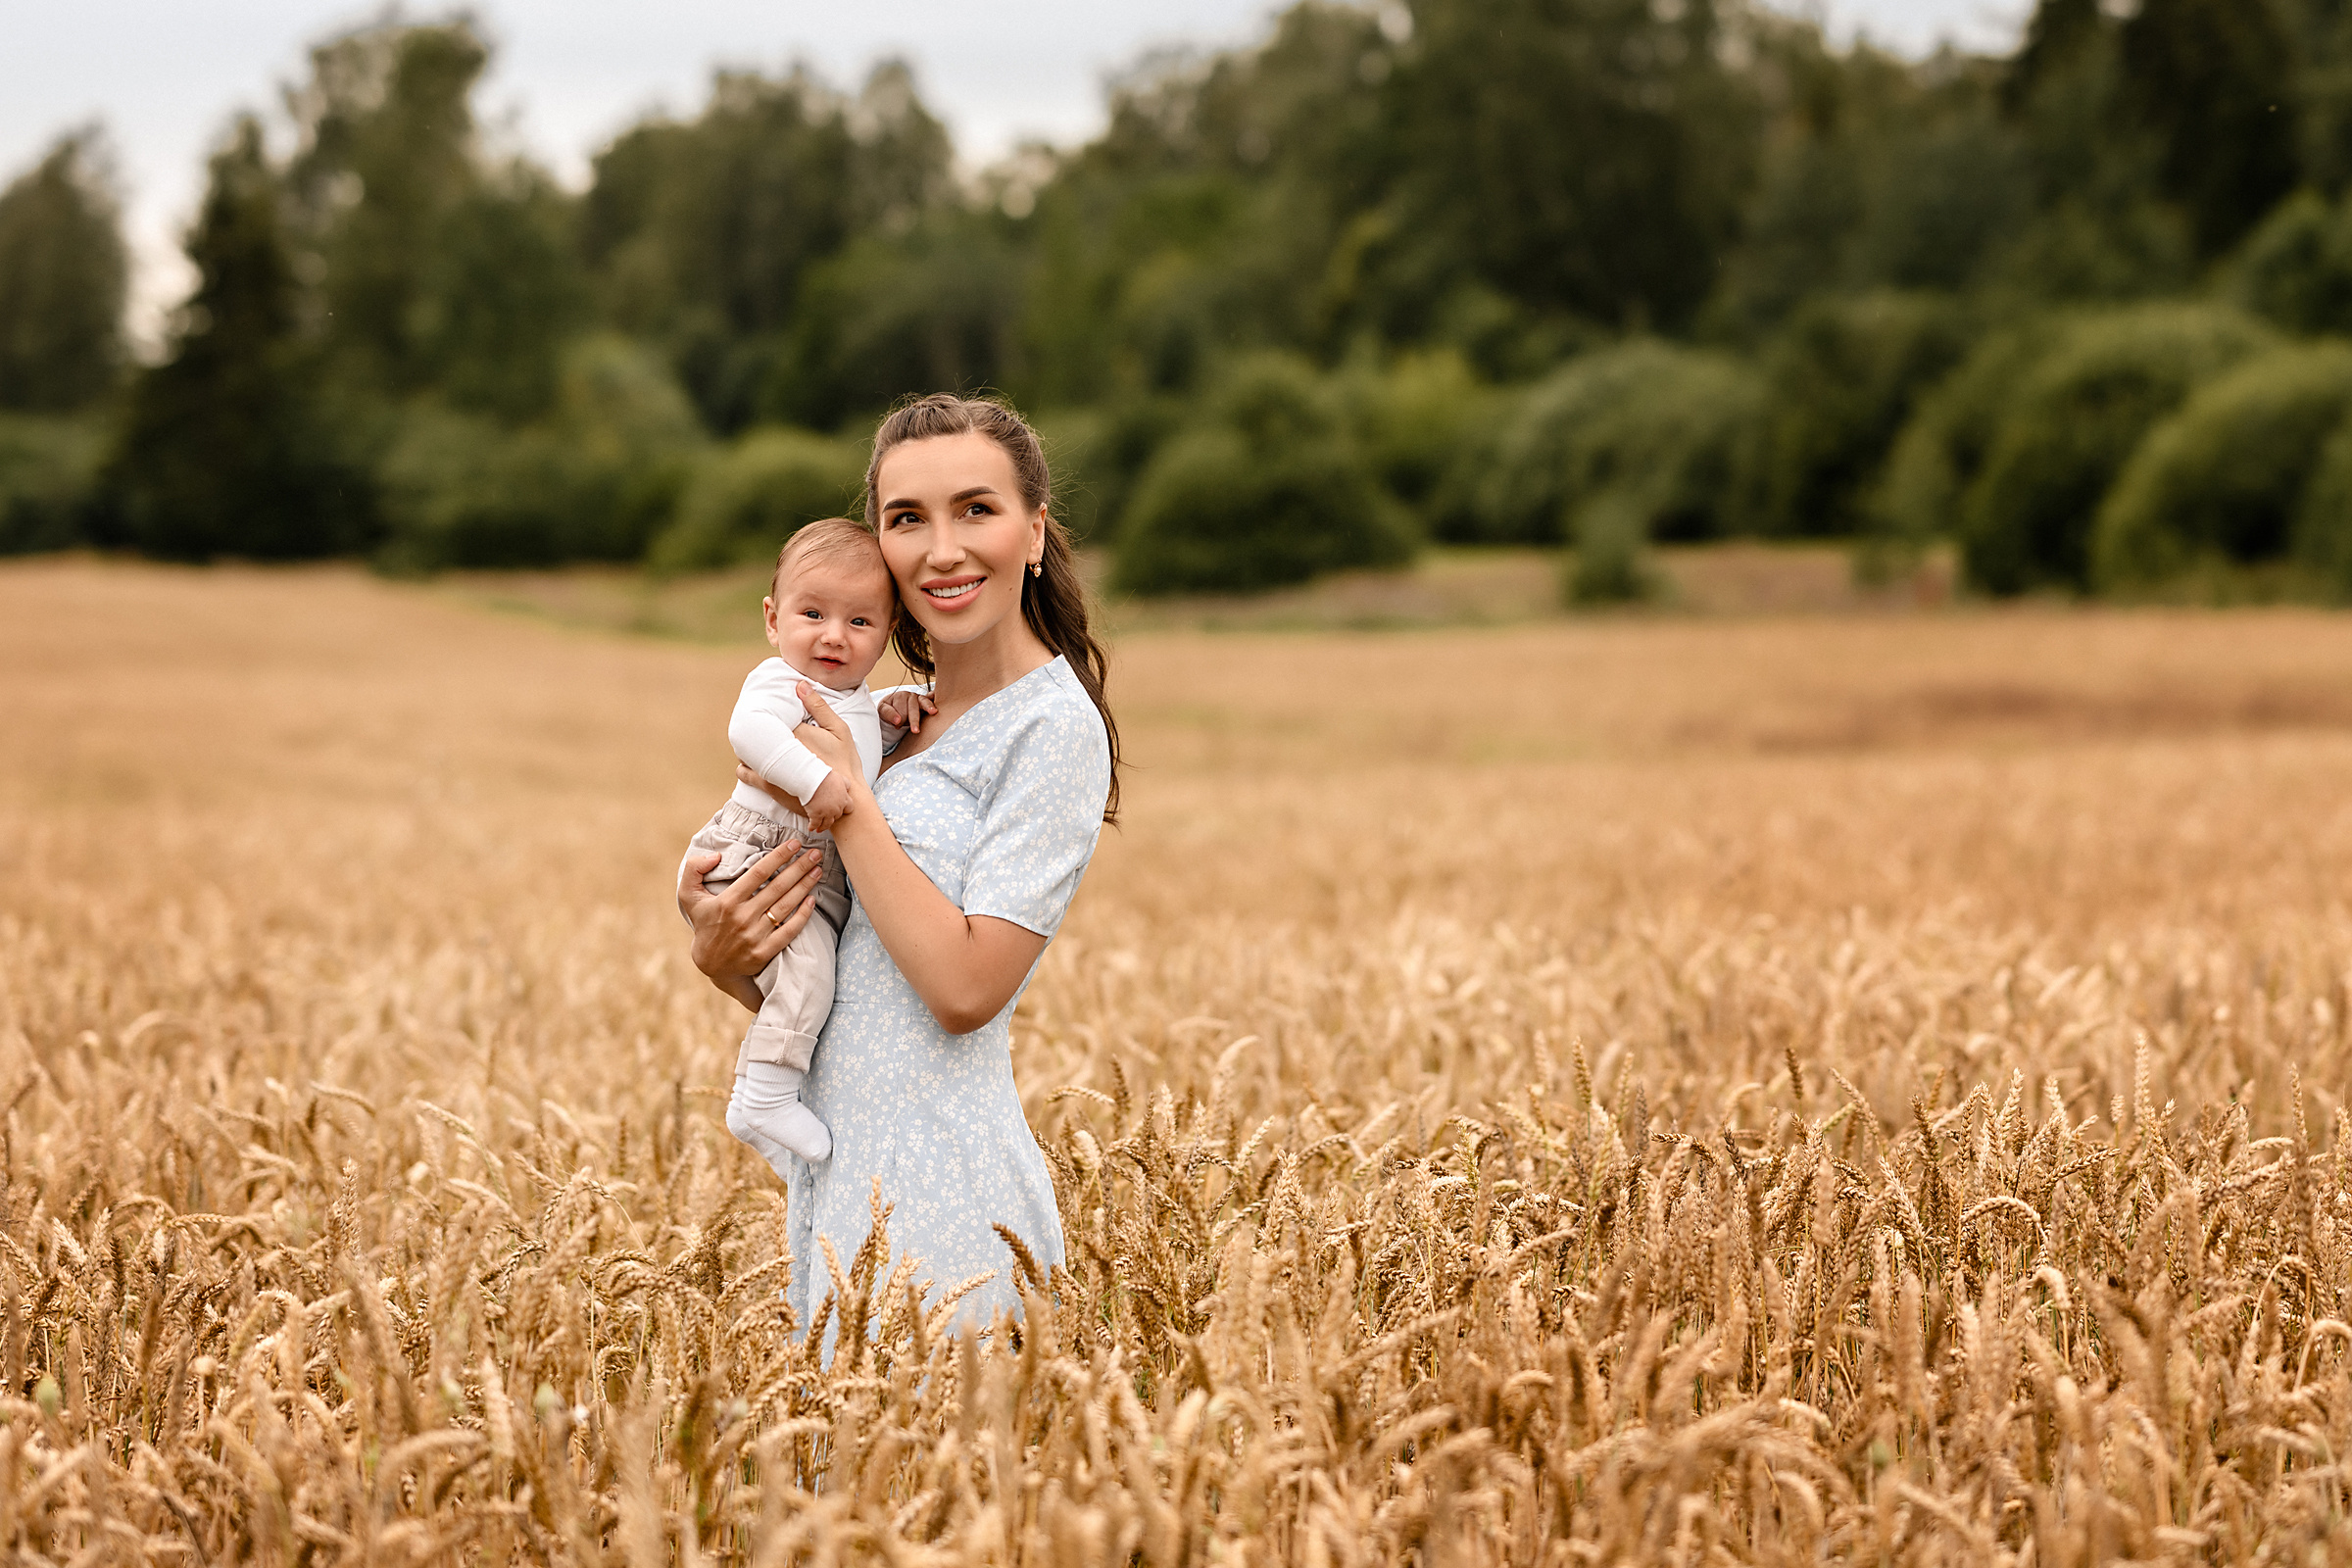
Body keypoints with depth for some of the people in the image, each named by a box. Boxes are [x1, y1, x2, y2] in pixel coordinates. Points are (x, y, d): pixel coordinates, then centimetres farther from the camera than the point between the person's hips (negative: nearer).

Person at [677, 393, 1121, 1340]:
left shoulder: (1052, 727, -10)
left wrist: (846, 796, -13)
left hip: (939, 1196, -8)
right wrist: (720, 958, -5)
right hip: (839, 1176, 8)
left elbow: (965, 988, -19)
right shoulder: (898, 722, 13)